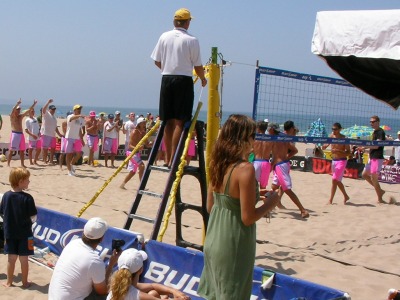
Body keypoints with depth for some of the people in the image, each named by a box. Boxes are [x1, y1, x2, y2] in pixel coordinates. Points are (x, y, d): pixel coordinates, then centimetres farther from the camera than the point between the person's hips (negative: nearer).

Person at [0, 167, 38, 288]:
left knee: (11, 258, 15)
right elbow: (33, 217, -15)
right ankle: (25, 282, 21)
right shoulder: (27, 198, -19)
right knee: (24, 259, 9)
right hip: (24, 233, -3)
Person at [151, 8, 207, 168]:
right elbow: (197, 66, -4)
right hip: (184, 81, -4)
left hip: (166, 79, 4)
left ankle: (167, 158, 16)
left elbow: (157, 61, 9)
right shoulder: (191, 40, -7)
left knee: (168, 121, 10)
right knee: (179, 121, -2)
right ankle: (173, 159, -5)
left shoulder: (164, 37, 5)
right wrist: (203, 79, 15)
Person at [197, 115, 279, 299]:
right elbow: (248, 218, -21)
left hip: (214, 240, 8)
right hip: (234, 245, -8)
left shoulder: (218, 164, 2)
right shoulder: (245, 169, -21)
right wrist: (270, 202, -4)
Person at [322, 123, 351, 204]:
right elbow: (324, 147, 5)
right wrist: (325, 146, -20)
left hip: (342, 161, -7)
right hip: (334, 160, 7)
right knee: (337, 181, 14)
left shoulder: (344, 138, -13)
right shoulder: (331, 136, 3)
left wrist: (337, 151, -28)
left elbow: (348, 153, -14)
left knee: (334, 180, -15)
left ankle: (330, 200, -5)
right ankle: (346, 197, 31)